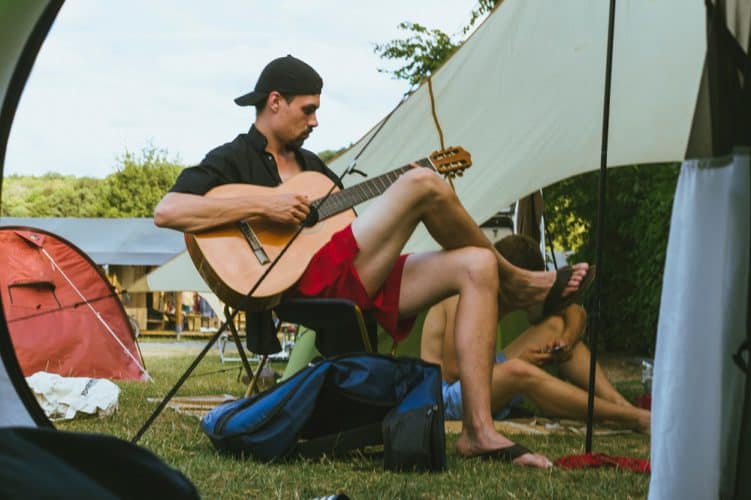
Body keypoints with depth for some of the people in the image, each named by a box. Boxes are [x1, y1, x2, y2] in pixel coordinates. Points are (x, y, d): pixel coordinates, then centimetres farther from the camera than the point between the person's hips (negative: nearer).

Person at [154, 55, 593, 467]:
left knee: (476, 266, -9)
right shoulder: (233, 161, 3)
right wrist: (262, 207, -19)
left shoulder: (310, 163, 28)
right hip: (309, 283, -9)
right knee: (423, 184, -20)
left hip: (360, 282, 9)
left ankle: (479, 431, -18)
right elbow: (167, 212, -15)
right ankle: (518, 287, 5)